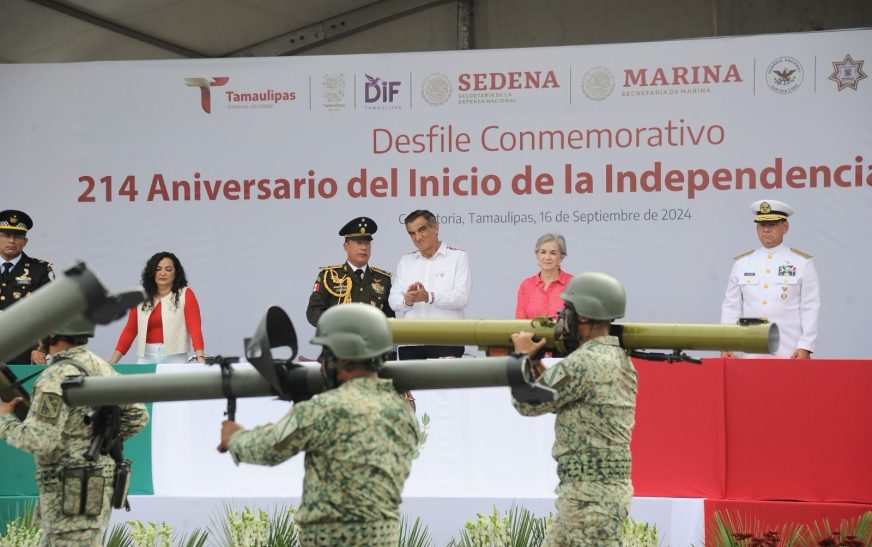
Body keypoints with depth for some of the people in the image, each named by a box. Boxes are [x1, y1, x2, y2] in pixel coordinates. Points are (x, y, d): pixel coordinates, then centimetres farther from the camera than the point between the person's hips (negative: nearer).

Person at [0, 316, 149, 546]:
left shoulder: (58, 377, -18)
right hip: (96, 485, 9)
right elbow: (137, 415, 16)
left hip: (73, 494, -9)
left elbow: (39, 440, -24)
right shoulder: (100, 366, 9)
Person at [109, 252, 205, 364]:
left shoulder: (185, 294, 0)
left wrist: (200, 358, -21)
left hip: (174, 357, -3)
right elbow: (130, 331, 10)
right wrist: (112, 362, 5)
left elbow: (195, 327, -8)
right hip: (147, 357, 3)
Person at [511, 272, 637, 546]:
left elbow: (528, 403, -9)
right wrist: (543, 374, 12)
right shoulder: (620, 359, 12)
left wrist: (523, 357, 6)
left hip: (591, 492, -10)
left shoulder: (583, 362, -18)